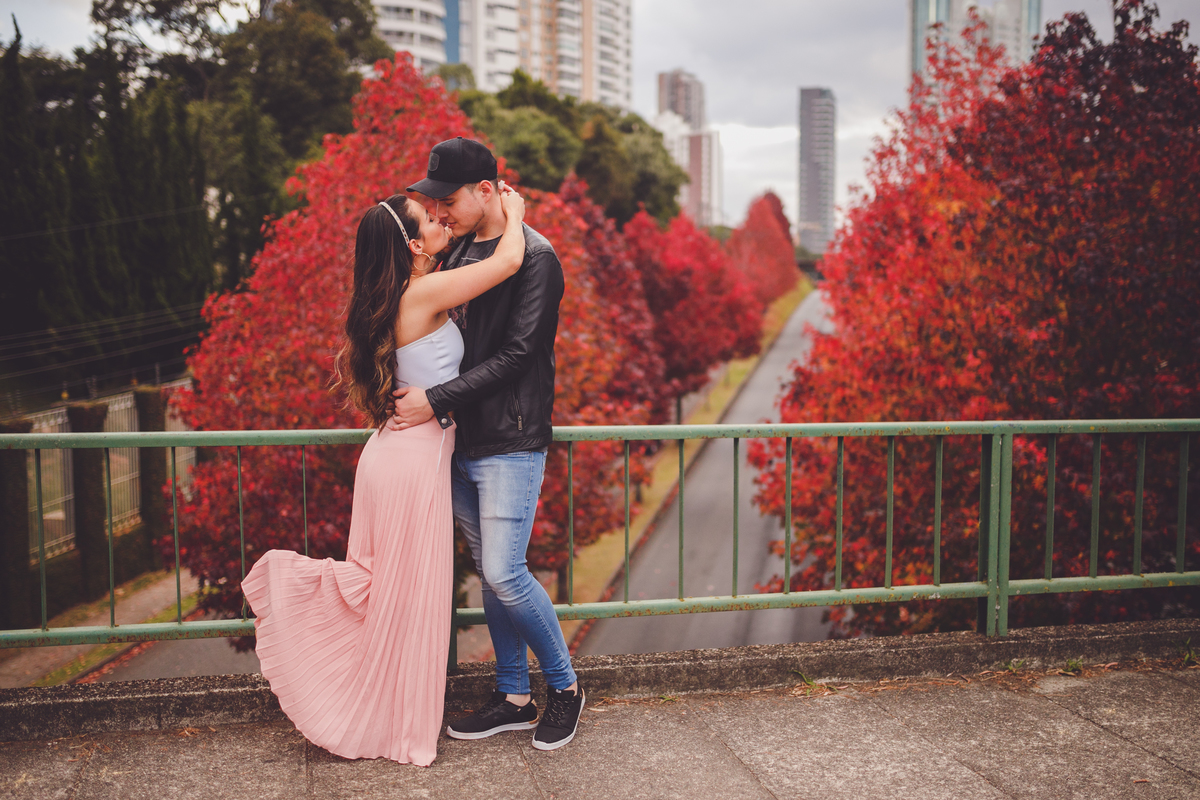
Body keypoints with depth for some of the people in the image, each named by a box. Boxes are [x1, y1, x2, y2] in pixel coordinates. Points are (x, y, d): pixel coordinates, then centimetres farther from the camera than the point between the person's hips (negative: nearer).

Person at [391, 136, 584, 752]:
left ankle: (564, 686, 11)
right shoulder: (457, 254, 12)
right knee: (489, 571, 11)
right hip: (463, 442, 7)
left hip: (511, 442, -7)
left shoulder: (534, 257, -11)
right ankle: (514, 698, 23)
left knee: (504, 573, -11)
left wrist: (436, 401, -19)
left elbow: (516, 355, -17)